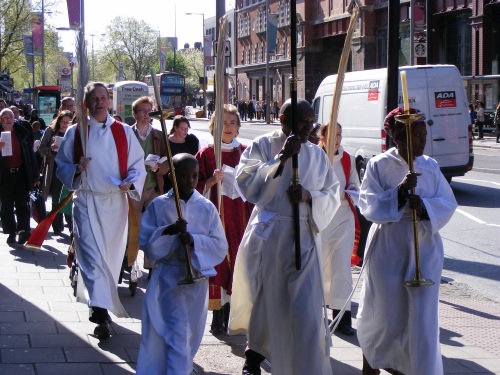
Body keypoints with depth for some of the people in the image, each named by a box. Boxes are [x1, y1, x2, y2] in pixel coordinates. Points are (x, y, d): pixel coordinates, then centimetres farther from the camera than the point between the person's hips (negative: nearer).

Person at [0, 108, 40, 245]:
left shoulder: (22, 133, 6)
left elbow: (30, 155, 7)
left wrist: (35, 175, 6)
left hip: (21, 173, 0)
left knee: (22, 204, -4)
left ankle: (24, 230, -9)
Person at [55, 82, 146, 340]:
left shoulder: (123, 132, 6)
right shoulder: (75, 133, 4)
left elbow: (138, 165, 7)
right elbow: (61, 165, 7)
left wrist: (130, 183, -13)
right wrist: (77, 169, -14)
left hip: (116, 202, 2)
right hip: (86, 202, -2)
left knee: (111, 256, 9)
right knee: (92, 256, -14)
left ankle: (101, 306, 26)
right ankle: (101, 312, -20)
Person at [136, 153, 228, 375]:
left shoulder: (206, 208, 2)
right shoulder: (159, 205, -1)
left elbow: (220, 246, -2)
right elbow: (145, 242, -4)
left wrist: (194, 240, -18)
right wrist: (168, 231, -19)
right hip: (168, 277, -2)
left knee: (191, 335, 9)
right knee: (177, 332, -11)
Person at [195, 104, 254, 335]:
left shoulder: (245, 153, 9)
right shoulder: (205, 154, 2)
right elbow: (196, 188, 0)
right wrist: (212, 181, -18)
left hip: (239, 217, 3)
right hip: (215, 216, -2)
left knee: (236, 261, 1)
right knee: (217, 262, -5)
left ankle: (229, 313, 12)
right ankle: (217, 317, 1)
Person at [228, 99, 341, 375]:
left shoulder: (317, 155, 9)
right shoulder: (262, 146, -1)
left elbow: (332, 195, 9)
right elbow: (246, 183, -14)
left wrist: (309, 196, -12)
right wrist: (281, 158, -20)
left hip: (303, 238, 2)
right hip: (266, 235, -2)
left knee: (305, 308, -7)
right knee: (263, 300, 11)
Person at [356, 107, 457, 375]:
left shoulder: (430, 166, 3)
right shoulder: (378, 165, -6)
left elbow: (448, 202, 1)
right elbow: (368, 205, -12)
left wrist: (424, 205, -18)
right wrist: (400, 192, -24)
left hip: (424, 248, 3)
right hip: (388, 249, -2)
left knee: (422, 315, 1)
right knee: (384, 312, 9)